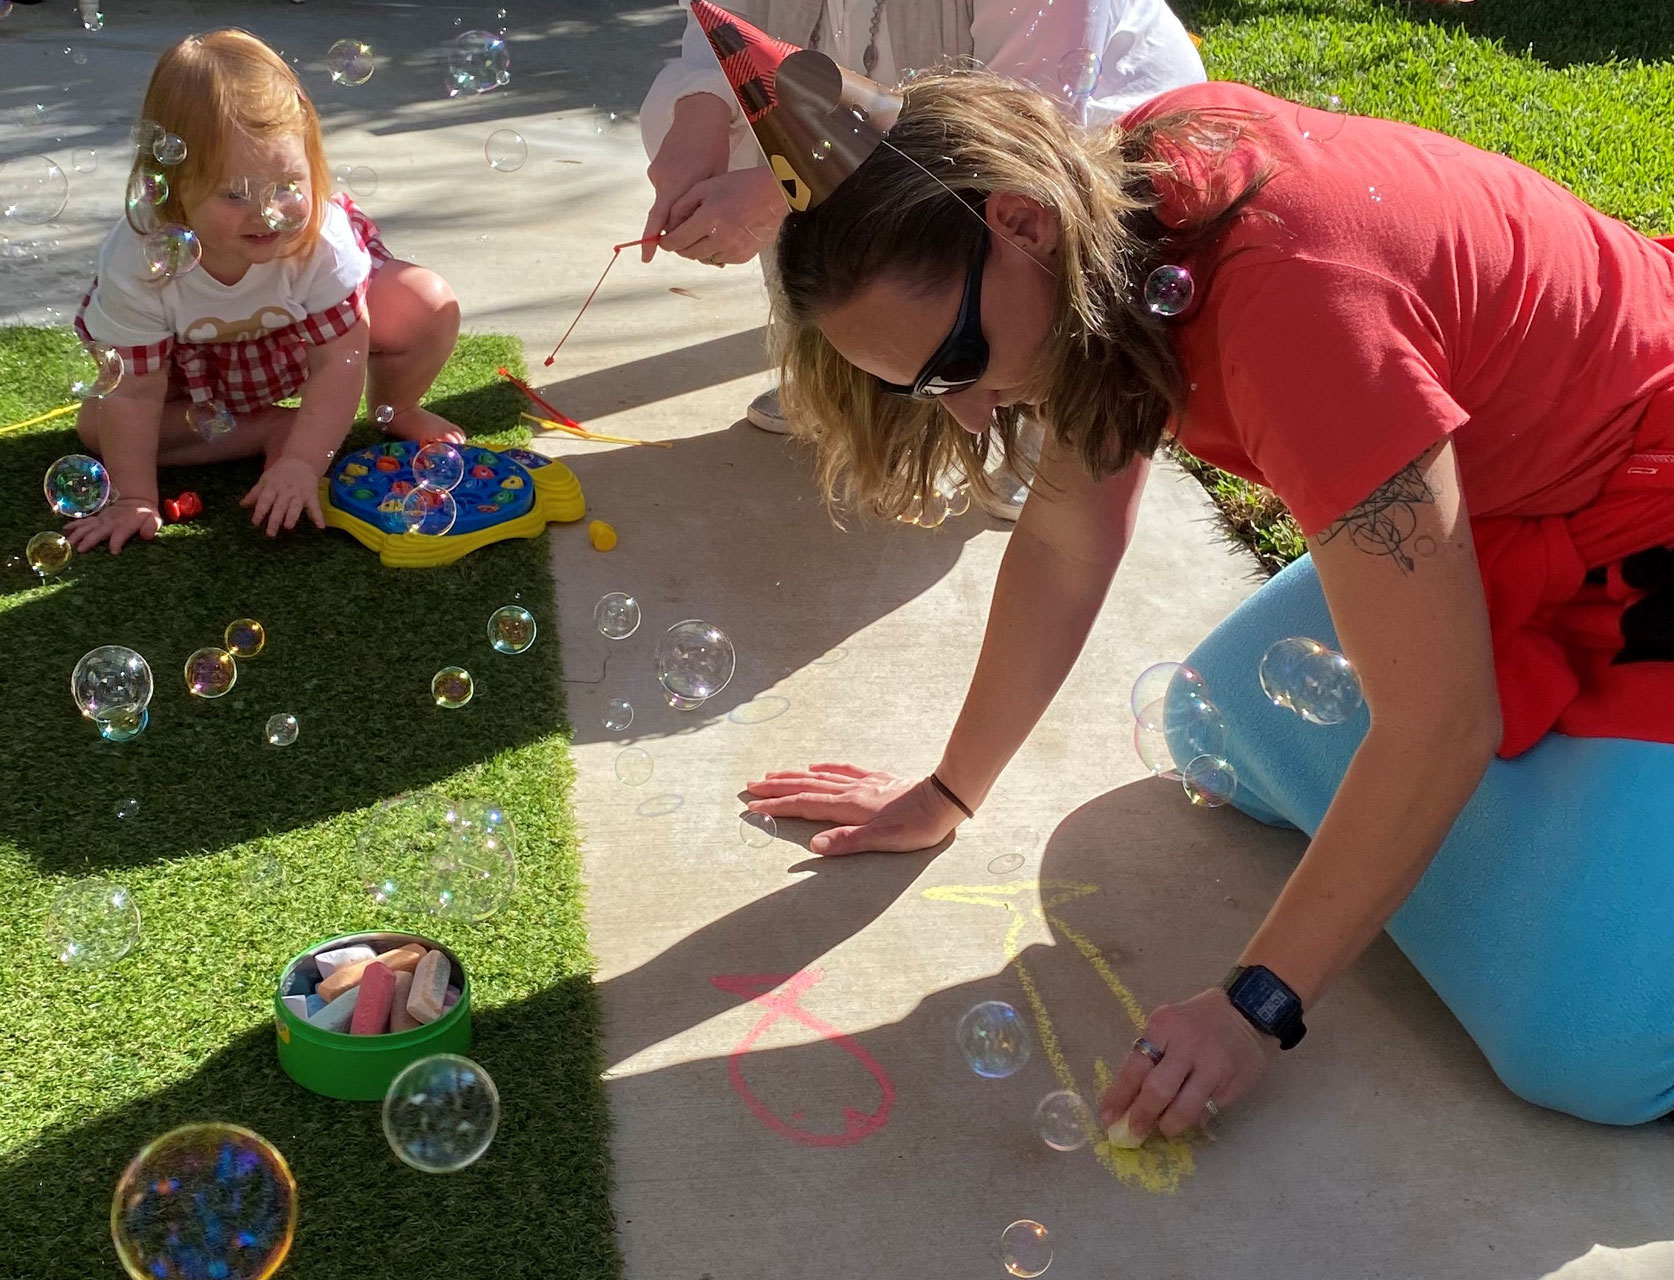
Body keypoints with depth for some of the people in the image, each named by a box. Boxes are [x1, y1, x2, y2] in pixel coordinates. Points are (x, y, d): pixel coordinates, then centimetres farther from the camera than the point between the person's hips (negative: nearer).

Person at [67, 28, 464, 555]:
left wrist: (303, 463, -37)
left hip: (307, 338, -1)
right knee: (97, 424, -17)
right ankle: (271, 428, -9)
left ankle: (395, 411, 6)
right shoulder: (138, 260, -36)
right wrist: (134, 499, -25)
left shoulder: (322, 237, -36)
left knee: (430, 305, -24)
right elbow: (134, 395, -28)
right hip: (196, 368, 1)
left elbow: (338, 363, -30)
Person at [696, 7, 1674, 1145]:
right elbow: (1066, 540, 1)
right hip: (1497, 507, 8)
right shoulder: (1124, 207, -9)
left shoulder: (1290, 295, -35)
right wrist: (948, 793, 8)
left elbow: (1439, 723, -31)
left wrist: (1259, 1006, -24)